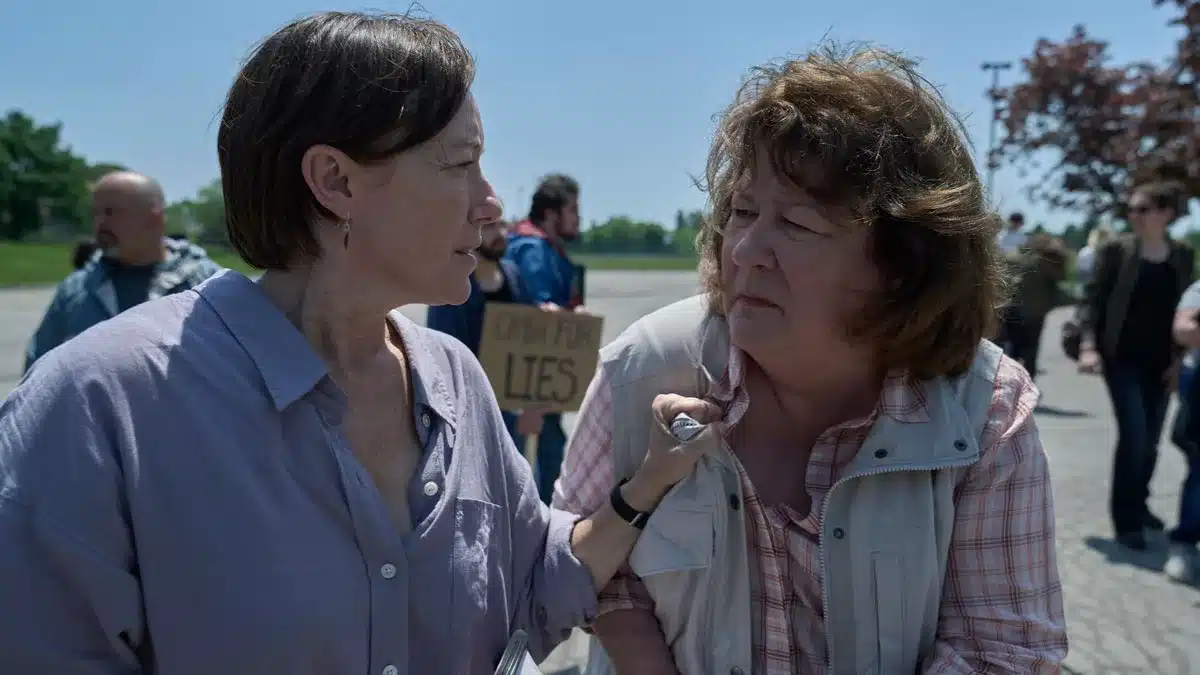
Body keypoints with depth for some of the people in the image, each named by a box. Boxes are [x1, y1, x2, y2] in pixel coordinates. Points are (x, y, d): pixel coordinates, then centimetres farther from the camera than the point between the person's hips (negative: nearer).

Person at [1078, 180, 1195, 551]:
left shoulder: (1184, 255, 4)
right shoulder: (1116, 250, -6)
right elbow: (1092, 298, -6)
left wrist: (1180, 356, 2)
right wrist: (1088, 345, -18)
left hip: (1161, 361, 4)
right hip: (1122, 357, -3)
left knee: (1150, 439, 11)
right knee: (1134, 435, -11)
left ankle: (1138, 503, 32)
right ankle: (1126, 519, 1)